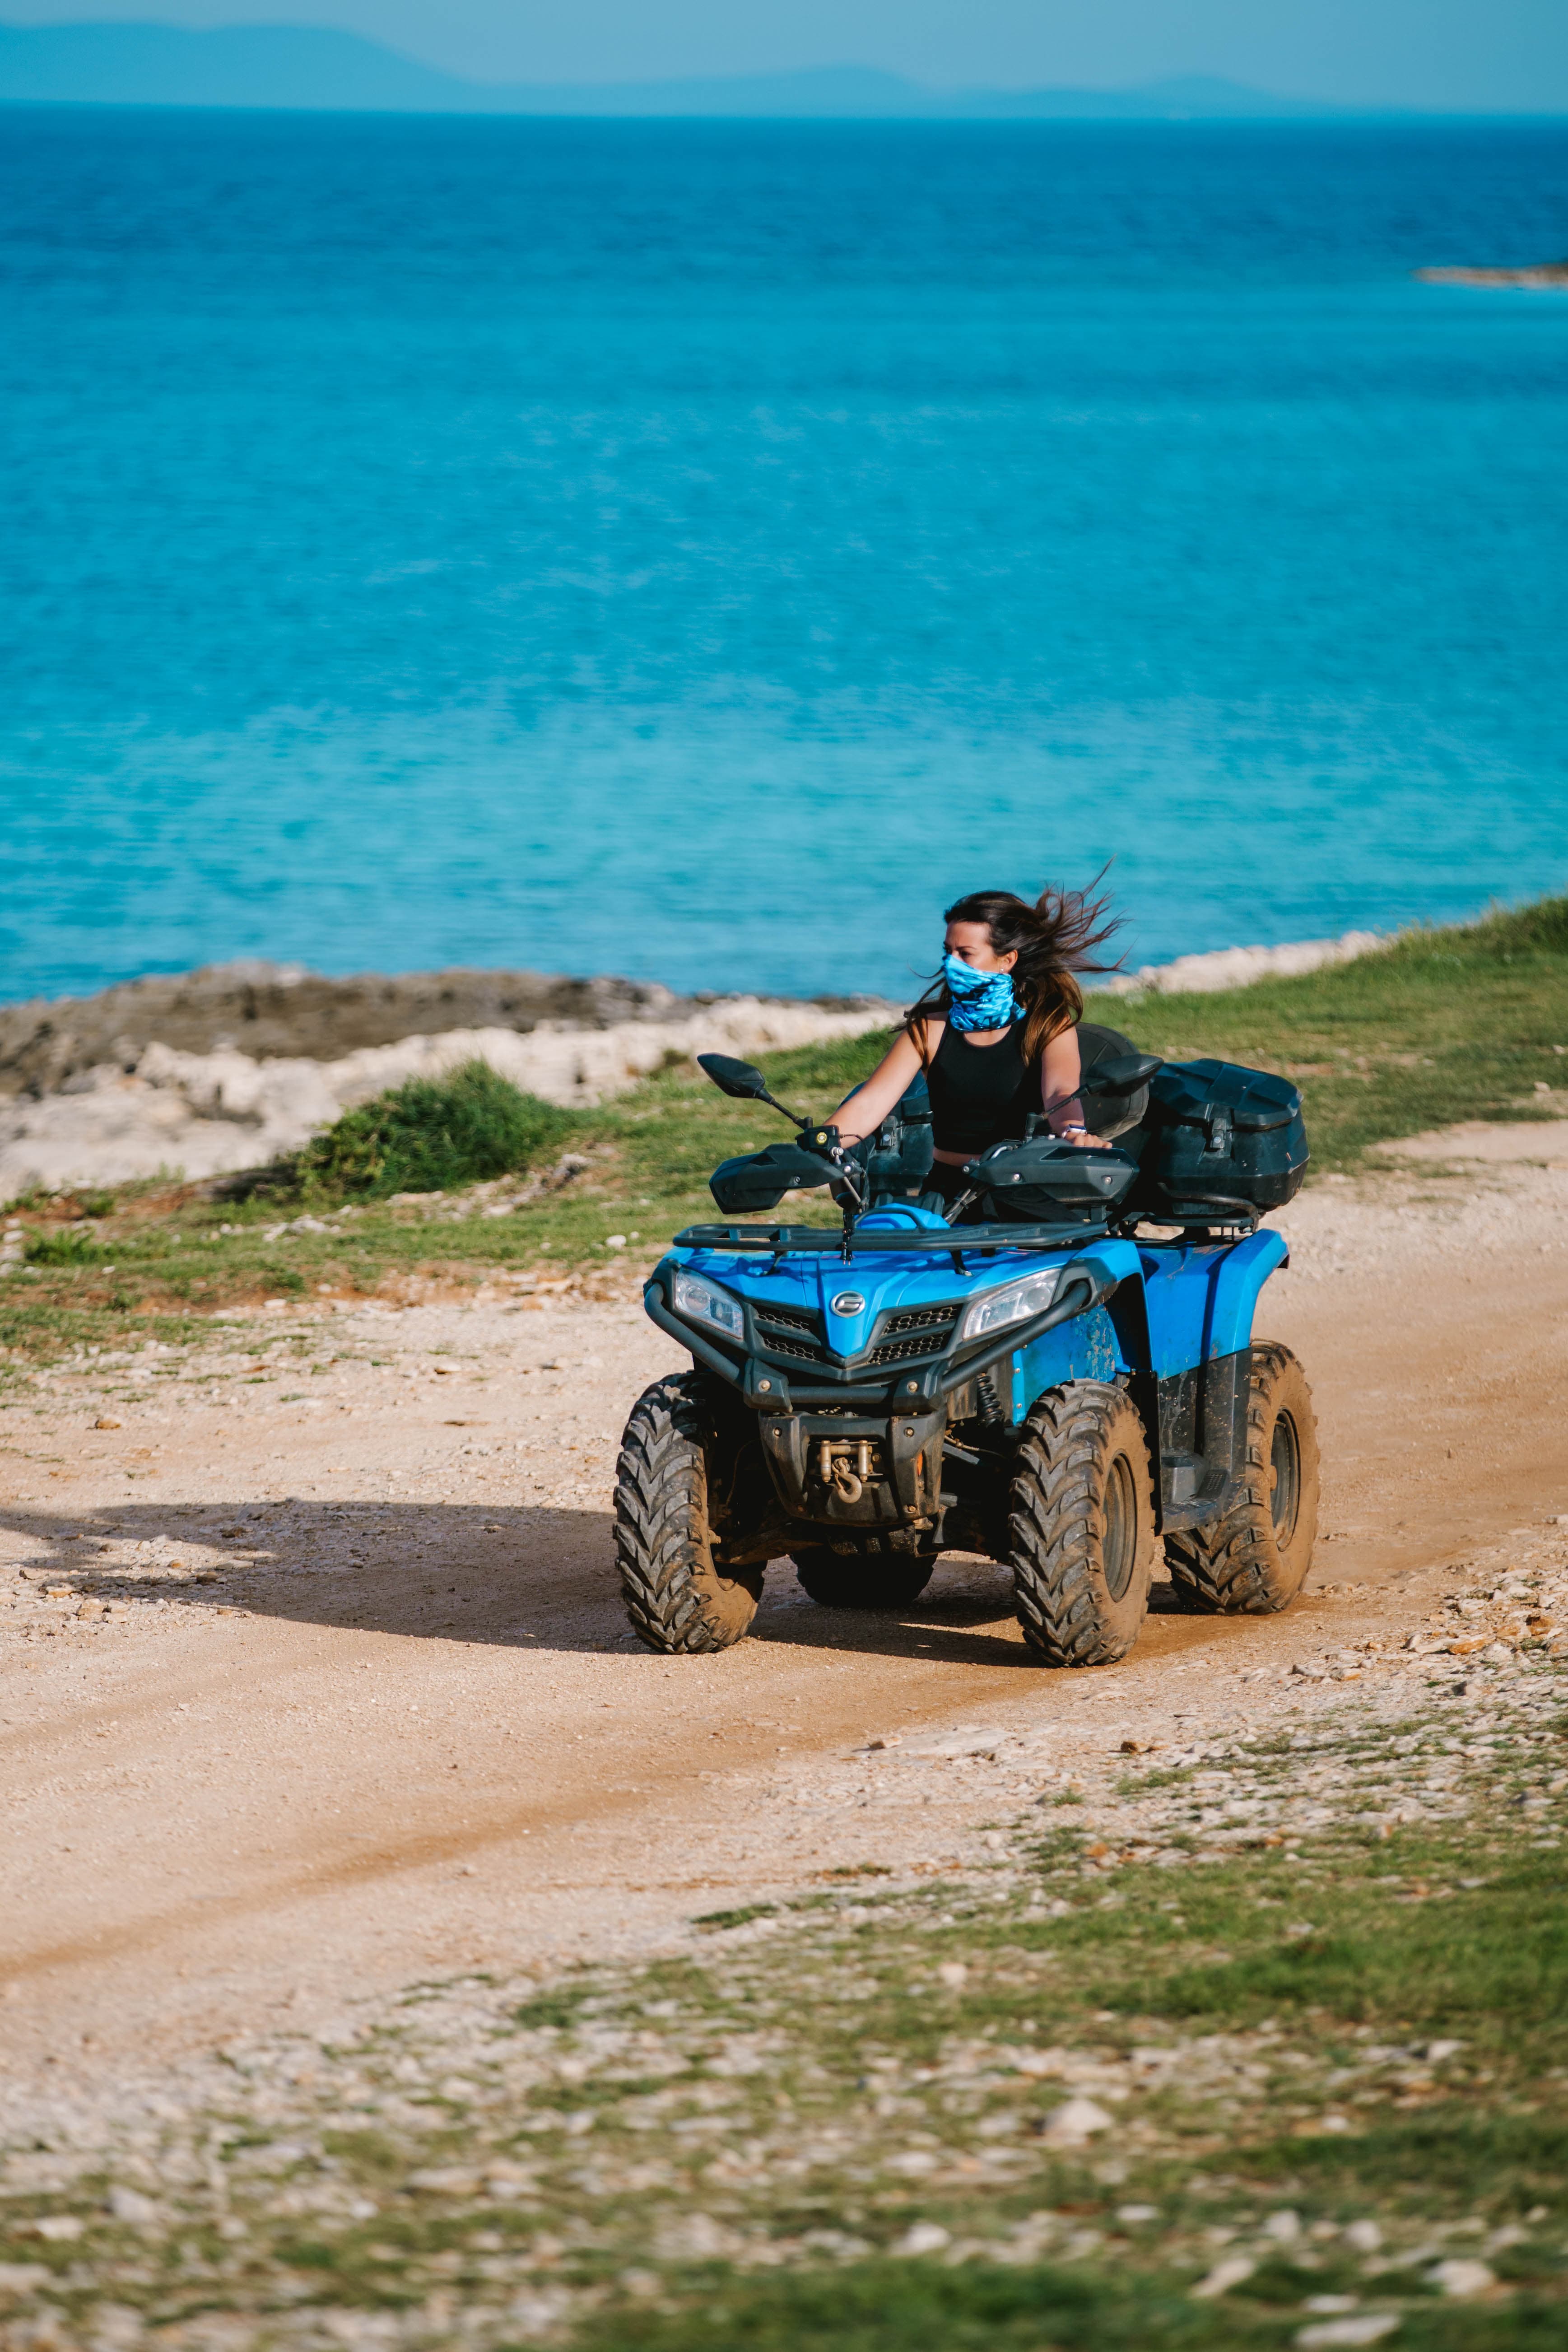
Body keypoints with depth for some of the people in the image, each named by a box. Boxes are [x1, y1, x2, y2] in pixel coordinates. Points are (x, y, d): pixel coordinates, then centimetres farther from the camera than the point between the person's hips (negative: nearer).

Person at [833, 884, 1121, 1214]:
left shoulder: (1050, 1025, 1)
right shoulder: (931, 1028, 8)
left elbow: (1061, 1091, -19)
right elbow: (869, 1105, -2)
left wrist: (1074, 1132, -43)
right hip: (947, 1191, 3)